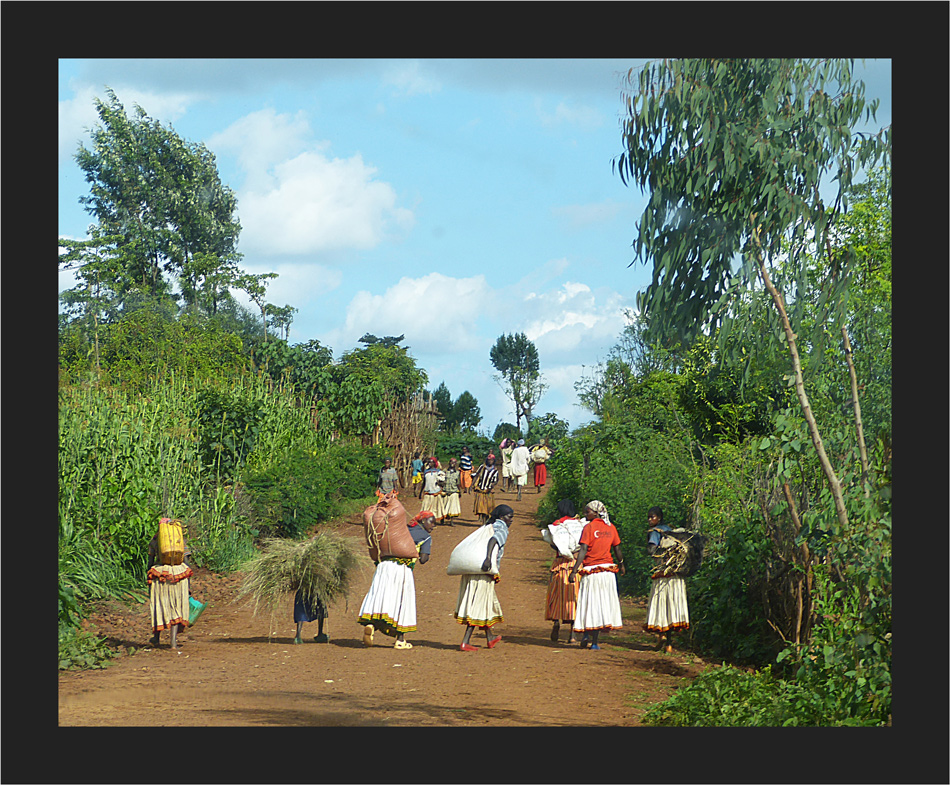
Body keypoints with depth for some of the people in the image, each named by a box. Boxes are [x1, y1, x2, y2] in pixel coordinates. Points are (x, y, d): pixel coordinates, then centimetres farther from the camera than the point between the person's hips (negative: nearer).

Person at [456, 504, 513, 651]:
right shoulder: (502, 529, -4)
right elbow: (493, 540, -25)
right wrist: (488, 559, -36)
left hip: (471, 569, 9)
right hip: (484, 573, -9)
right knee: (478, 606, -5)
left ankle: (490, 638, 34)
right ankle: (465, 642, -9)